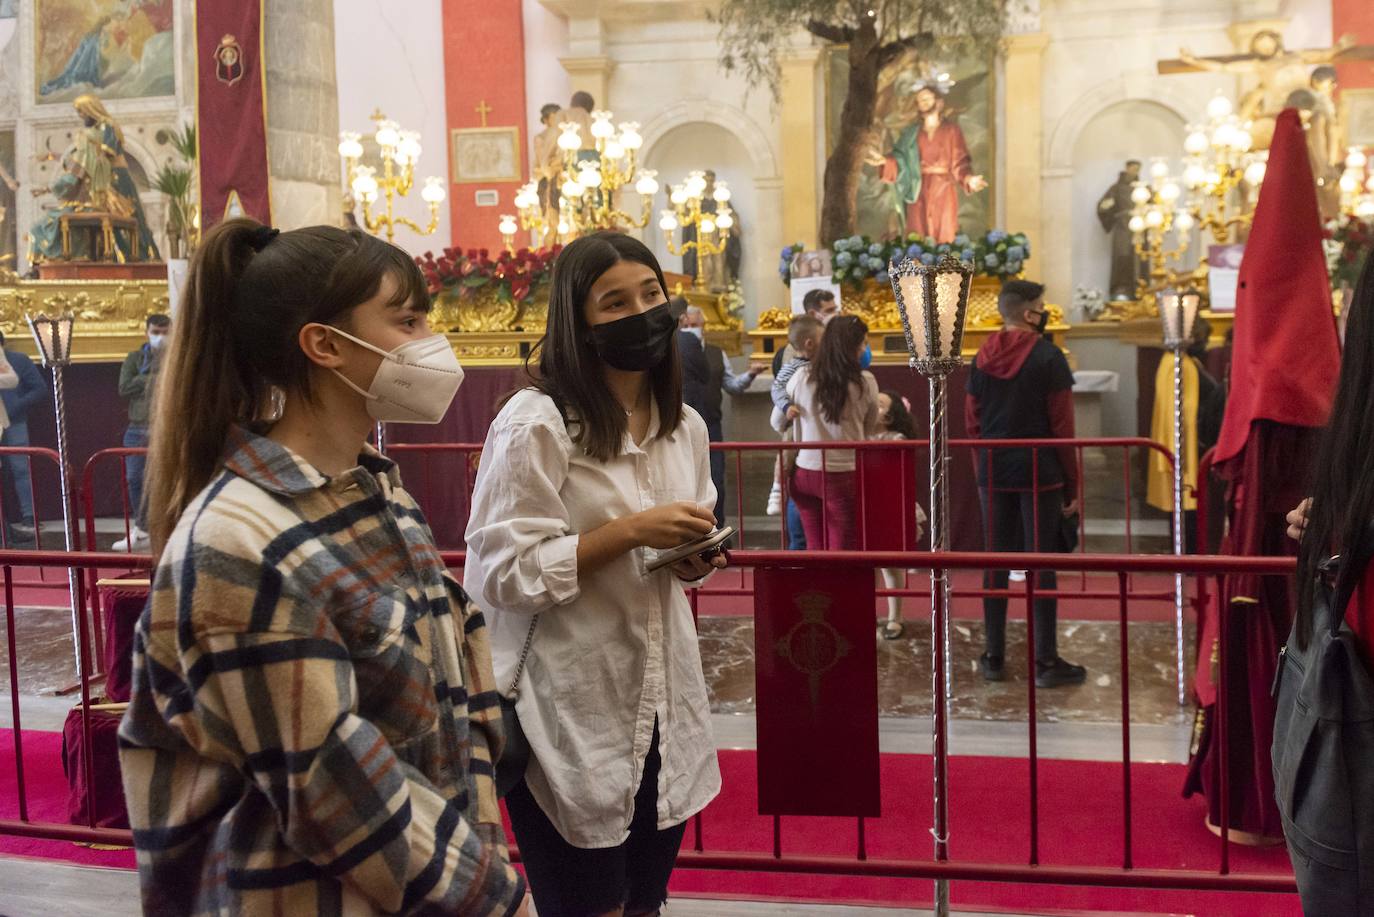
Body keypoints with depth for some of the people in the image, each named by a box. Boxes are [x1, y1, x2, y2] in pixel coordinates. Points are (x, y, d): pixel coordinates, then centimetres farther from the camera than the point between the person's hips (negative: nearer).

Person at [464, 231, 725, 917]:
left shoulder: (684, 425, 9)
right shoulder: (535, 423, -14)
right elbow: (499, 573, -18)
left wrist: (696, 558, -2)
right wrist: (629, 532, -21)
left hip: (661, 703, 7)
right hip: (570, 718, -6)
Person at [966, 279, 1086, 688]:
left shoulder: (982, 359, 7)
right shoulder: (1048, 356, -7)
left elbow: (972, 424, 9)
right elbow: (1062, 426, -8)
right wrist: (1072, 486, -3)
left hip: (993, 474, 4)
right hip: (1040, 473, -4)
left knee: (995, 562, 9)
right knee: (1041, 563, 0)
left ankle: (993, 657, 14)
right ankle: (1046, 661, 4)